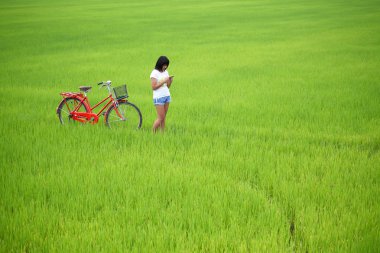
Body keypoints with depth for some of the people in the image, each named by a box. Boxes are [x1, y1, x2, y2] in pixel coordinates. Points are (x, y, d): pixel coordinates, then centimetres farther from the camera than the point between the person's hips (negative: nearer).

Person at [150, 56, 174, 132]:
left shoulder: (165, 72, 12)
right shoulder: (154, 73, -8)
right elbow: (154, 87, -14)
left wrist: (170, 81, -4)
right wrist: (163, 81, -17)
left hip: (167, 96, 6)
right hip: (158, 97, -6)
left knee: (164, 118, 4)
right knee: (161, 118, -7)